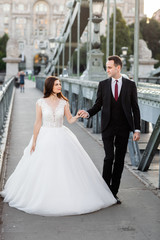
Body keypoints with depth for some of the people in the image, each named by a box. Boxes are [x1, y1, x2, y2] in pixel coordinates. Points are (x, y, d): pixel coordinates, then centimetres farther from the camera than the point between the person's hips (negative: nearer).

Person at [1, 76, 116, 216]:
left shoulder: (64, 102, 1)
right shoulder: (41, 102, -4)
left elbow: (70, 120, 1)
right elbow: (38, 123, -1)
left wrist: (77, 116, -20)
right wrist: (34, 141, -1)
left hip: (61, 138, 2)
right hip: (45, 138, -1)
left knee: (65, 169, 1)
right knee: (43, 170, 3)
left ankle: (66, 197, 15)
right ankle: (44, 199, 18)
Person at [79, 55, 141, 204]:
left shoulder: (130, 85, 3)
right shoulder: (103, 84, 5)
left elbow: (135, 108, 3)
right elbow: (98, 104, 8)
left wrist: (137, 129, -2)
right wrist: (88, 113, -13)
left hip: (123, 128, 1)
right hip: (108, 127, 0)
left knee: (119, 160, 5)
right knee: (109, 157, -11)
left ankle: (113, 192, 15)